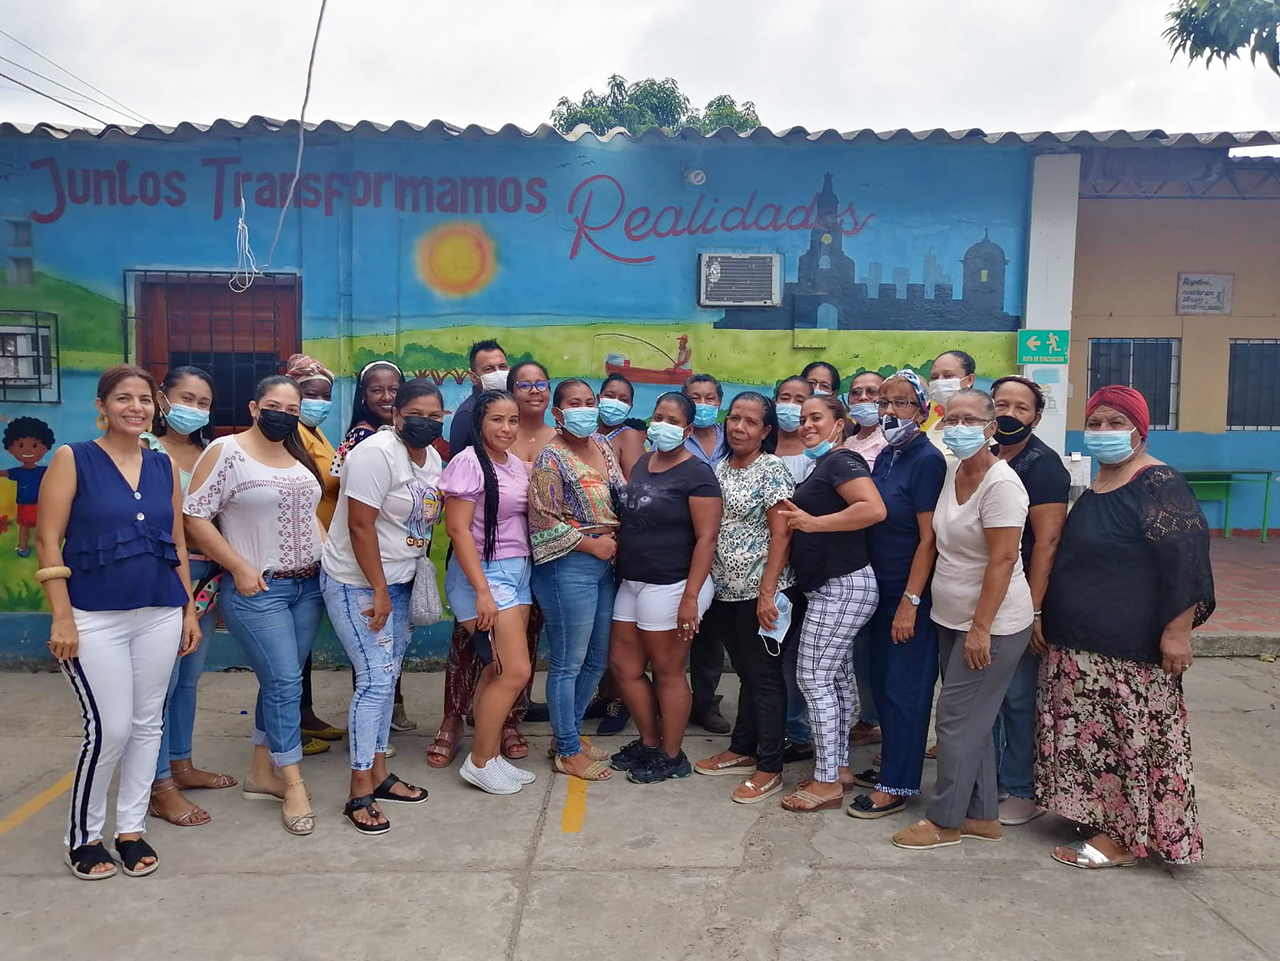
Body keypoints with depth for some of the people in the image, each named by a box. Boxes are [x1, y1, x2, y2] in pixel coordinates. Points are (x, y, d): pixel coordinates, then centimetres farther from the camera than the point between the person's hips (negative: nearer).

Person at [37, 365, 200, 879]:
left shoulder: (164, 466, 9)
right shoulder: (73, 459, -3)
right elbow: (48, 541, -6)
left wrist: (190, 609, 11)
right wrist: (62, 617, -12)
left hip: (160, 615, 4)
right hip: (96, 618, -4)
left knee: (147, 725, 9)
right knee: (109, 729, -4)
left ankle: (132, 829, 25)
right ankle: (82, 836, 19)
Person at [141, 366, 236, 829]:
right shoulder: (146, 450, -6)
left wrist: (221, 574, 8)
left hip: (206, 575, 6)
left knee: (190, 675, 16)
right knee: (163, 680, -1)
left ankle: (181, 764, 31)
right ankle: (160, 787, 10)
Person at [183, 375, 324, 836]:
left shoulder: (300, 457, 11)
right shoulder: (226, 451, -9)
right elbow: (194, 516, -12)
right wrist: (240, 568, -15)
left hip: (309, 585, 7)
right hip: (257, 590, -6)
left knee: (281, 681, 12)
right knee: (285, 683, -7)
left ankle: (262, 773, 25)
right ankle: (293, 785, 5)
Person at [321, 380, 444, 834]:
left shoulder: (432, 457, 6)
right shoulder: (377, 453, -19)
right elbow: (360, 525, -22)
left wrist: (420, 576, 10)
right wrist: (379, 591, -20)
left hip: (399, 582, 8)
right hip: (357, 583, -8)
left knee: (387, 677, 13)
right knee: (376, 678, -10)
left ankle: (378, 772, 25)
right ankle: (360, 792, 0)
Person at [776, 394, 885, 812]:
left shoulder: (841, 461, -14)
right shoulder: (823, 466, 16)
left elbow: (874, 509, -29)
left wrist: (814, 522, -23)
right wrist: (802, 518, 10)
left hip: (841, 587, -10)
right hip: (835, 586, 10)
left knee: (814, 678, -6)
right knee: (838, 678, 14)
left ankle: (827, 781, 3)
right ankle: (838, 765, 24)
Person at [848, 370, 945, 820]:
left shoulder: (927, 461, -15)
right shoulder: (885, 457, 9)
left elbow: (928, 538, -18)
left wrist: (911, 601, -19)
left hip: (911, 593, -8)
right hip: (881, 588, 8)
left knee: (904, 689, 2)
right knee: (882, 681, 15)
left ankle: (897, 786, 14)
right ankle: (891, 764, 31)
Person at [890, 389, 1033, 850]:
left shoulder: (1000, 484, -19)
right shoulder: (952, 470, 6)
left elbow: (1003, 560, -22)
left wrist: (981, 629, -21)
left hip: (991, 624, -8)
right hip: (951, 618, 8)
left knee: (957, 719, -1)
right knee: (971, 719, 15)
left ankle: (945, 820, 14)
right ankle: (982, 815, 28)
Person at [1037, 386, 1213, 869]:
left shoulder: (1159, 485, -14)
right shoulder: (1095, 486, 12)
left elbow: (1185, 560, -19)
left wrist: (1177, 631, -22)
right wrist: (1049, 619, 22)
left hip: (1131, 649, -9)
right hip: (1083, 644, 9)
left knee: (1133, 737, 1)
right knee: (1097, 736, 16)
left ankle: (1126, 836, 12)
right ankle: (1104, 817, 29)